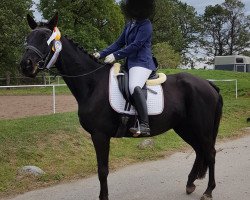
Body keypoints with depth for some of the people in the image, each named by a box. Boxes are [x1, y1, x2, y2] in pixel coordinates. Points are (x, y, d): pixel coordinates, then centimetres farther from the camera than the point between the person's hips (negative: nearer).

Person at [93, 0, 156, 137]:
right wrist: (101, 54, 11)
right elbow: (119, 43, 20)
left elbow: (136, 45, -17)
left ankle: (144, 125, -41)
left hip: (142, 63, -10)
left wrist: (115, 55, -19)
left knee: (134, 87, -36)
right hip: (130, 63, 10)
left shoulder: (146, 25, -8)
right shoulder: (129, 25, 18)